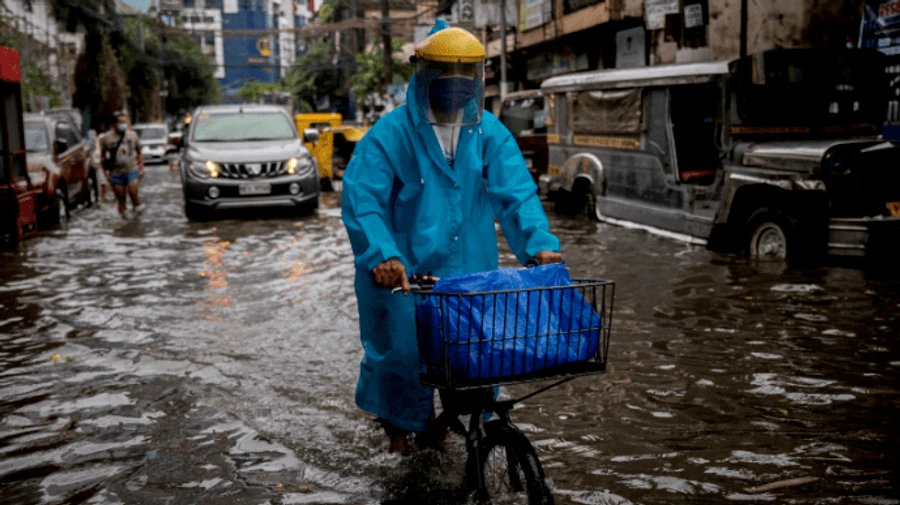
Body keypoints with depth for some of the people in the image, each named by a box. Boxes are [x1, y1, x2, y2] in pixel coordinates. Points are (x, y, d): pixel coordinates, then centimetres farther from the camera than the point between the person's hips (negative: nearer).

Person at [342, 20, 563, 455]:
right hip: (404, 272, -3)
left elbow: (516, 193, -5)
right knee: (401, 350, 0)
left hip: (470, 272, 3)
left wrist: (540, 244, -21)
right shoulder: (391, 134, -9)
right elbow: (360, 198, -17)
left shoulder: (490, 134, 2)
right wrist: (382, 255, -32)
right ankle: (398, 423, 31)